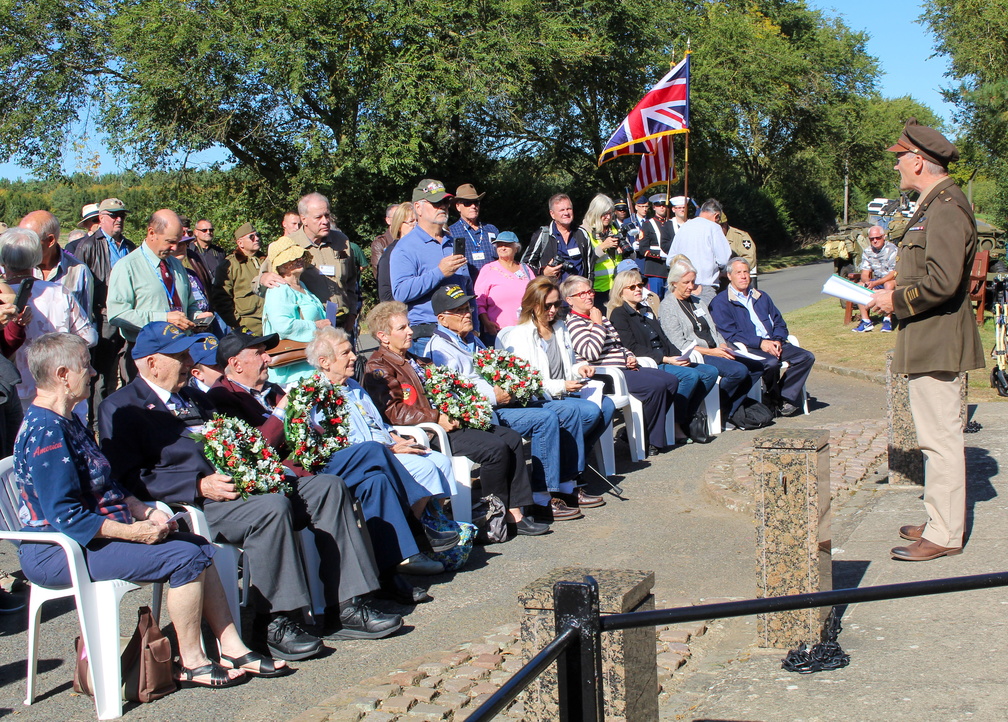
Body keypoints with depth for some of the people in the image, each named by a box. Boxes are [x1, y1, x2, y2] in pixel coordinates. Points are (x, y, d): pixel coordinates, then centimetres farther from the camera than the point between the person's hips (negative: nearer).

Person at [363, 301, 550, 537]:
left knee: (512, 438, -2)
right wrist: (436, 419, -23)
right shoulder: (379, 368, -8)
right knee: (495, 448, -21)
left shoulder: (414, 361, 21)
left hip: (446, 420, 10)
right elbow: (393, 412, -20)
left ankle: (516, 513, -6)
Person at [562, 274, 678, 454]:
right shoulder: (573, 323, -7)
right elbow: (591, 352, -21)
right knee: (657, 385, -24)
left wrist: (629, 357, 9)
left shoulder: (600, 317, 22)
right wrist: (597, 324, -12)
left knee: (671, 381, -1)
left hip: (624, 368, 10)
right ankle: (651, 439, -9)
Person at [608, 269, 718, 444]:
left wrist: (679, 355, -2)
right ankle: (675, 425, -18)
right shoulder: (618, 314, -3)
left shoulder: (646, 310, 24)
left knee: (711, 372, -6)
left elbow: (664, 339, 19)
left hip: (666, 360, 9)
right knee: (691, 375, -27)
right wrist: (665, 359, -20)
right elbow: (633, 347, -14)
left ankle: (686, 420, -4)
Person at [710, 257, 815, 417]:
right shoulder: (721, 302, 2)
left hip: (772, 344, 7)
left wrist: (778, 340, -3)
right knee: (771, 363, -36)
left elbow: (779, 322, 21)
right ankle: (775, 398, -9)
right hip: (747, 348, -6)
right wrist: (760, 343, -17)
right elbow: (729, 334, -9)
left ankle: (784, 398, -16)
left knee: (806, 357, -15)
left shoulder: (761, 297, 25)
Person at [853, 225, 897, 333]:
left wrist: (875, 283, -33)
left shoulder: (892, 250, -17)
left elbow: (893, 274, -23)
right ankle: (866, 321, -18)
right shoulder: (867, 252, 1)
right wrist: (868, 282, -26)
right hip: (876, 282, 6)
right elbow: (864, 274, -1)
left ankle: (887, 320, -30)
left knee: (889, 284, -38)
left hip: (893, 281, -6)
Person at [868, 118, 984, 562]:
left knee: (941, 437, -6)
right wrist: (896, 291, 14)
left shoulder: (946, 208, -18)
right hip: (926, 340, 11)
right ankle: (940, 521, 25)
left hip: (937, 341, -11)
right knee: (936, 437, 16)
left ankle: (945, 535, -1)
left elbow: (941, 283, -26)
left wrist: (896, 300, -14)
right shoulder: (933, 205, 16)